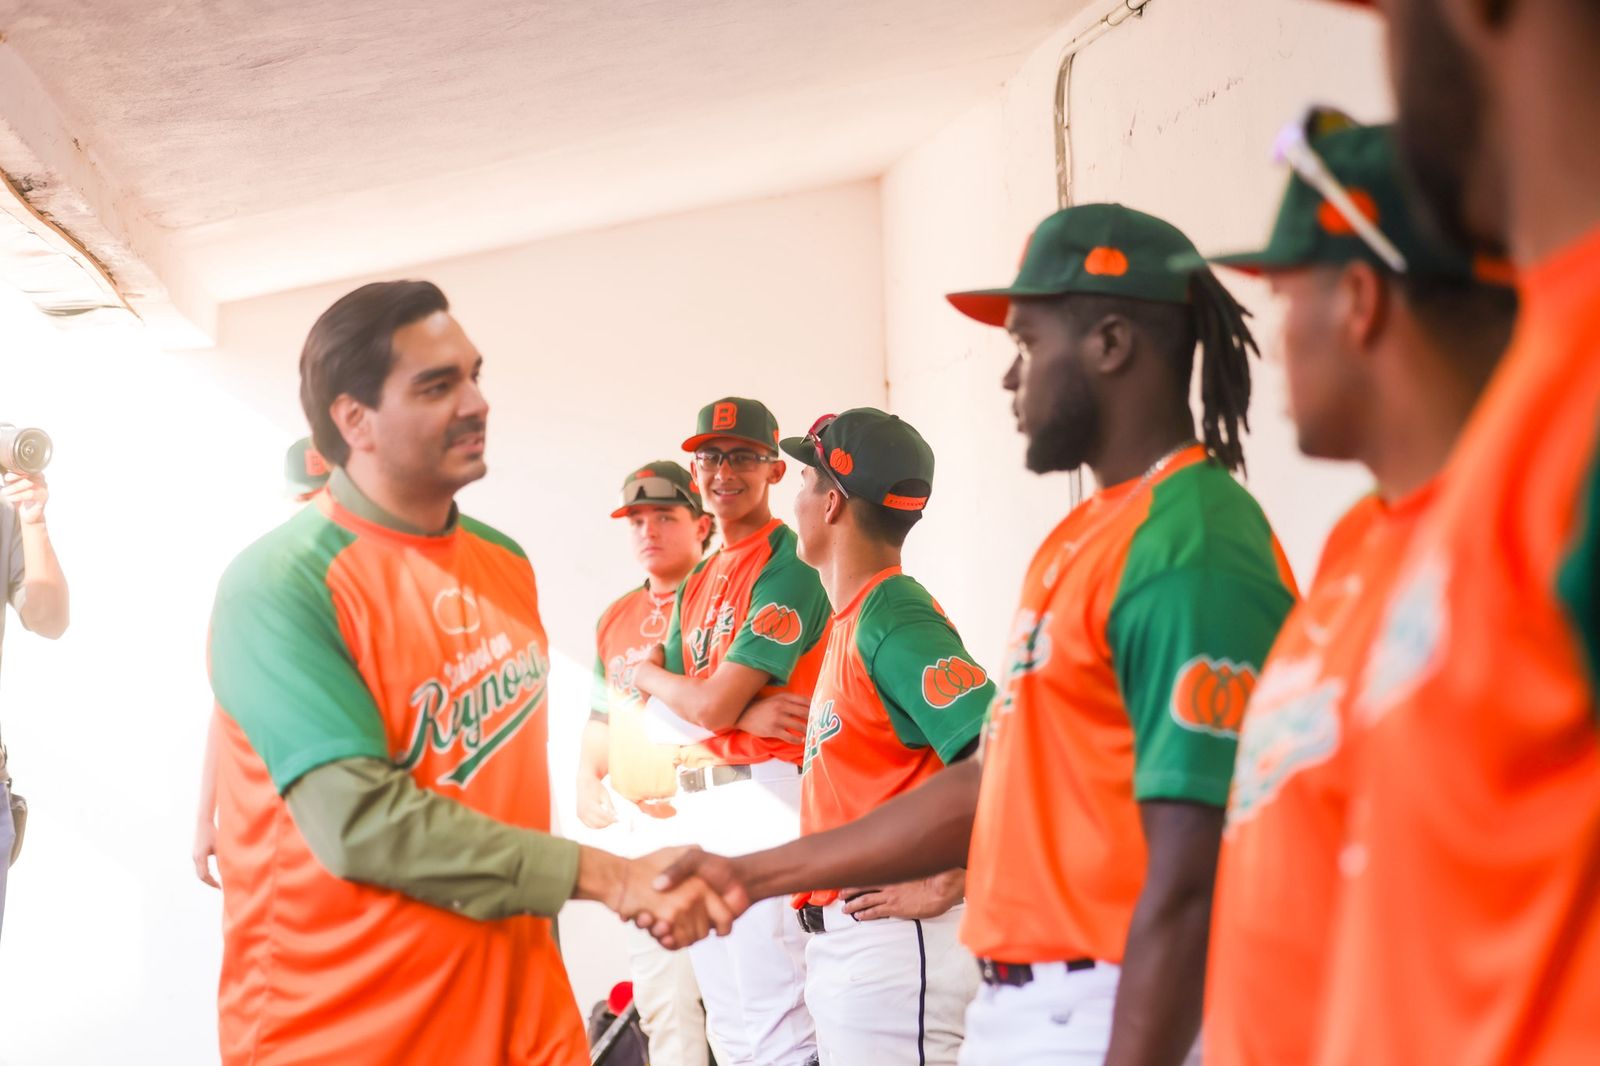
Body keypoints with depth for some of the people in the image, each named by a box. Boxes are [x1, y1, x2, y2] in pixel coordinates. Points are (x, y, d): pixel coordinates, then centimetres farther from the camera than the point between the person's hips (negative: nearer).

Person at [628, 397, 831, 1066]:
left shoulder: (787, 567, -10)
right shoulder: (699, 582, 18)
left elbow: (710, 705, -16)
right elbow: (665, 713, 9)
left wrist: (646, 673, 5)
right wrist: (744, 711, -11)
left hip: (761, 788, -9)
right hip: (696, 798, 9)